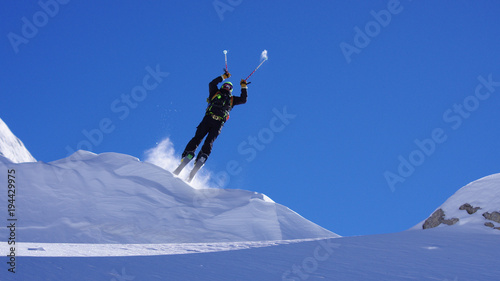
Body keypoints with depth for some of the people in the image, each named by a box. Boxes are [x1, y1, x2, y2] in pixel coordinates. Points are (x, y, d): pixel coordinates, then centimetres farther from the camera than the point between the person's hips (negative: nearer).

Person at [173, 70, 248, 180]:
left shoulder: (231, 99, 30)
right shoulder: (215, 93, 26)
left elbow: (243, 100, 26)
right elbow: (212, 84, 14)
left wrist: (244, 87, 27)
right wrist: (223, 77, 20)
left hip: (218, 124, 1)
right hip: (208, 119, -1)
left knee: (208, 143, -14)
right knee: (198, 138, -13)